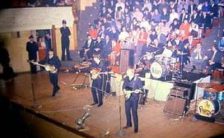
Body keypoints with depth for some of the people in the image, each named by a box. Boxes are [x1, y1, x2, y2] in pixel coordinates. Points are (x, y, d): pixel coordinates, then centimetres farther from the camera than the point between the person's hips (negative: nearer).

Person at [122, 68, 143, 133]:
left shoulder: (137, 79, -14)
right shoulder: (126, 79, 3)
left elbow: (141, 88, -10)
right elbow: (123, 86, 15)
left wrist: (138, 91, -28)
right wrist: (124, 90, -3)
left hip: (134, 98, -6)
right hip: (127, 97, 6)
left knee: (134, 112, -3)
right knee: (127, 111, 15)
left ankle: (136, 127, 9)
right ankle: (129, 124, 36)